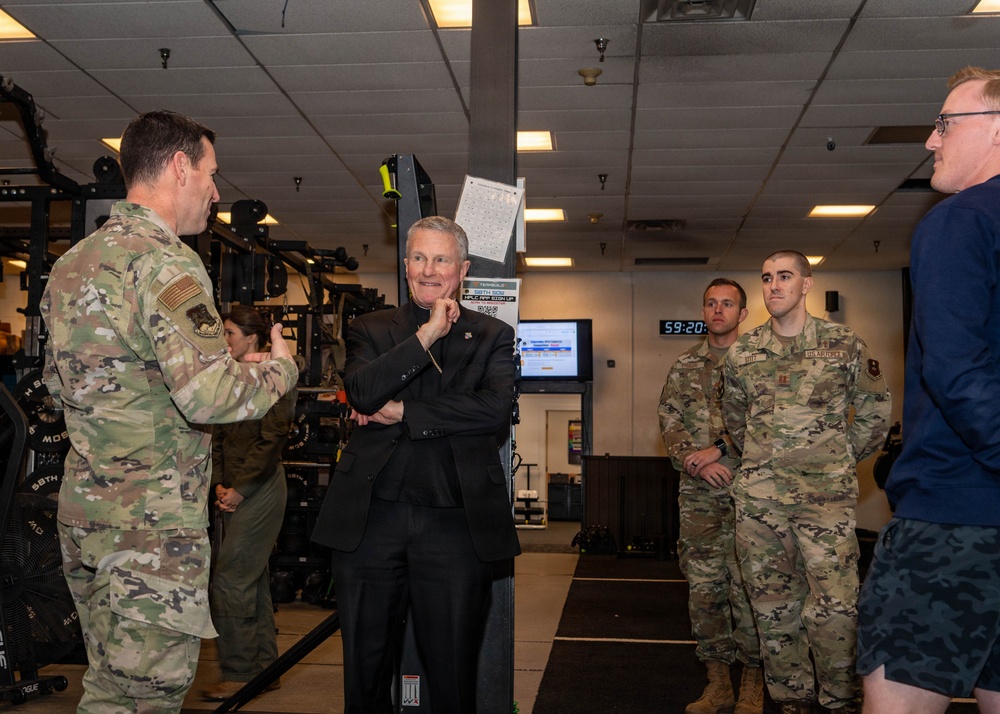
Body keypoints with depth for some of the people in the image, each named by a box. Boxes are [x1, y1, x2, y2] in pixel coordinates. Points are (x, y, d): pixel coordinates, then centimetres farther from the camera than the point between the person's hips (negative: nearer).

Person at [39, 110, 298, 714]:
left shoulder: (71, 262, 13)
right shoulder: (165, 264, -17)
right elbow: (208, 395, -27)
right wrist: (279, 368, -8)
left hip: (82, 511, 9)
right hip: (153, 527, -9)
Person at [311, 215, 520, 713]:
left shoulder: (493, 336, 9)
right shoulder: (371, 329, 12)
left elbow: (495, 410, -9)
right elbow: (362, 393, -8)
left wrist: (402, 412, -8)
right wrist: (427, 335, -11)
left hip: (455, 522, -1)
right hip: (371, 520, 2)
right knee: (364, 668, 13)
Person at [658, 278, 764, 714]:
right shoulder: (684, 367, 14)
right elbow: (669, 422, 7)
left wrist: (718, 448, -13)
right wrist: (697, 462, -8)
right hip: (698, 494, 3)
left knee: (749, 586, -2)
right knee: (703, 587, 5)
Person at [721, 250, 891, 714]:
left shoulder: (845, 345, 1)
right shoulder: (741, 353, 7)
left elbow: (874, 411, 10)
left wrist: (837, 460, 10)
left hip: (826, 495, -3)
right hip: (758, 496, 3)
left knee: (835, 604, -9)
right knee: (773, 603, 8)